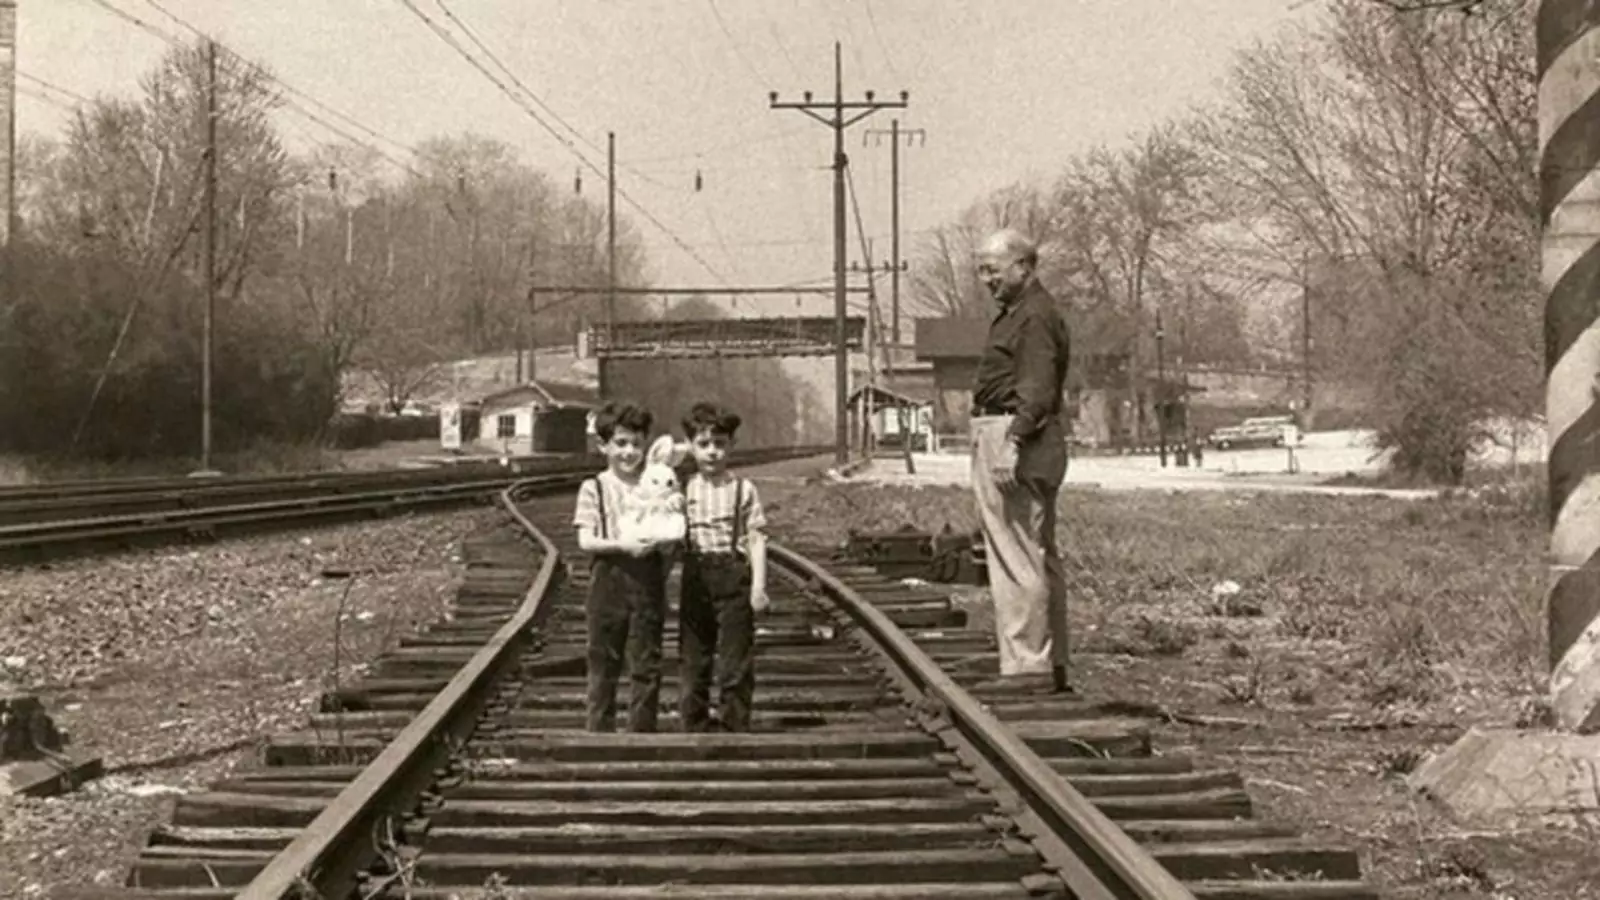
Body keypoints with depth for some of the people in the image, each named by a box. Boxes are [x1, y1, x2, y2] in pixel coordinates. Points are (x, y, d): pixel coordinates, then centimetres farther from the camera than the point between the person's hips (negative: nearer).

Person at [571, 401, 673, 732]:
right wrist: (623, 546, -21)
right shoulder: (593, 488, 2)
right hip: (609, 579, -2)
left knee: (646, 667, 3)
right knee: (604, 665, 5)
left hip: (648, 581, 2)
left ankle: (642, 734, 10)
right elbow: (586, 541, -6)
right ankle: (600, 733, 13)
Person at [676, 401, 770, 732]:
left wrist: (759, 585, -8)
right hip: (695, 579, 2)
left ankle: (735, 728, 8)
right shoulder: (684, 490, 6)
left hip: (733, 576, -2)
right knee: (693, 661, 8)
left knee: (735, 663, 0)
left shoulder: (743, 490, 0)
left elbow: (756, 539, -2)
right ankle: (695, 728, 17)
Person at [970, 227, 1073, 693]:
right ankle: (1054, 666, 21)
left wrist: (1012, 444, -28)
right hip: (1004, 439, 12)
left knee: (1016, 557, -11)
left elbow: (1037, 391, -21)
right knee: (1040, 557, 14)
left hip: (1017, 442, -12)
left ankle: (1024, 665, -9)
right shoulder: (1015, 314, 21)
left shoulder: (1036, 316, -13)